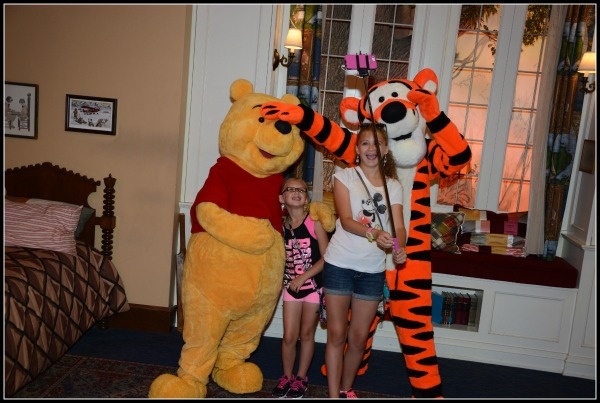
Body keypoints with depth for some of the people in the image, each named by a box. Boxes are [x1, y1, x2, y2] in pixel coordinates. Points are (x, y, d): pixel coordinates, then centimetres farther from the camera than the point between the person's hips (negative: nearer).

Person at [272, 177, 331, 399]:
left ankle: (301, 377, 27)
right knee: (289, 336, 4)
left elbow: (326, 257, -12)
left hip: (314, 286, -2)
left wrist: (304, 276, -17)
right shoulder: (281, 226, -1)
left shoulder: (314, 223, -11)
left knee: (306, 334, 10)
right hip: (291, 287, 2)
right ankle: (287, 376, 26)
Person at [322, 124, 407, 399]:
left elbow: (399, 226, -4)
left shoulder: (393, 186, 7)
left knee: (359, 338, 12)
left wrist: (399, 248, -26)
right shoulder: (345, 177, -2)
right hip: (340, 264, -3)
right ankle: (333, 394, 14)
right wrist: (374, 234, -32)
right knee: (337, 334, 2)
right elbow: (346, 220, -14)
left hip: (373, 270, 3)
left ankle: (346, 388, 33)